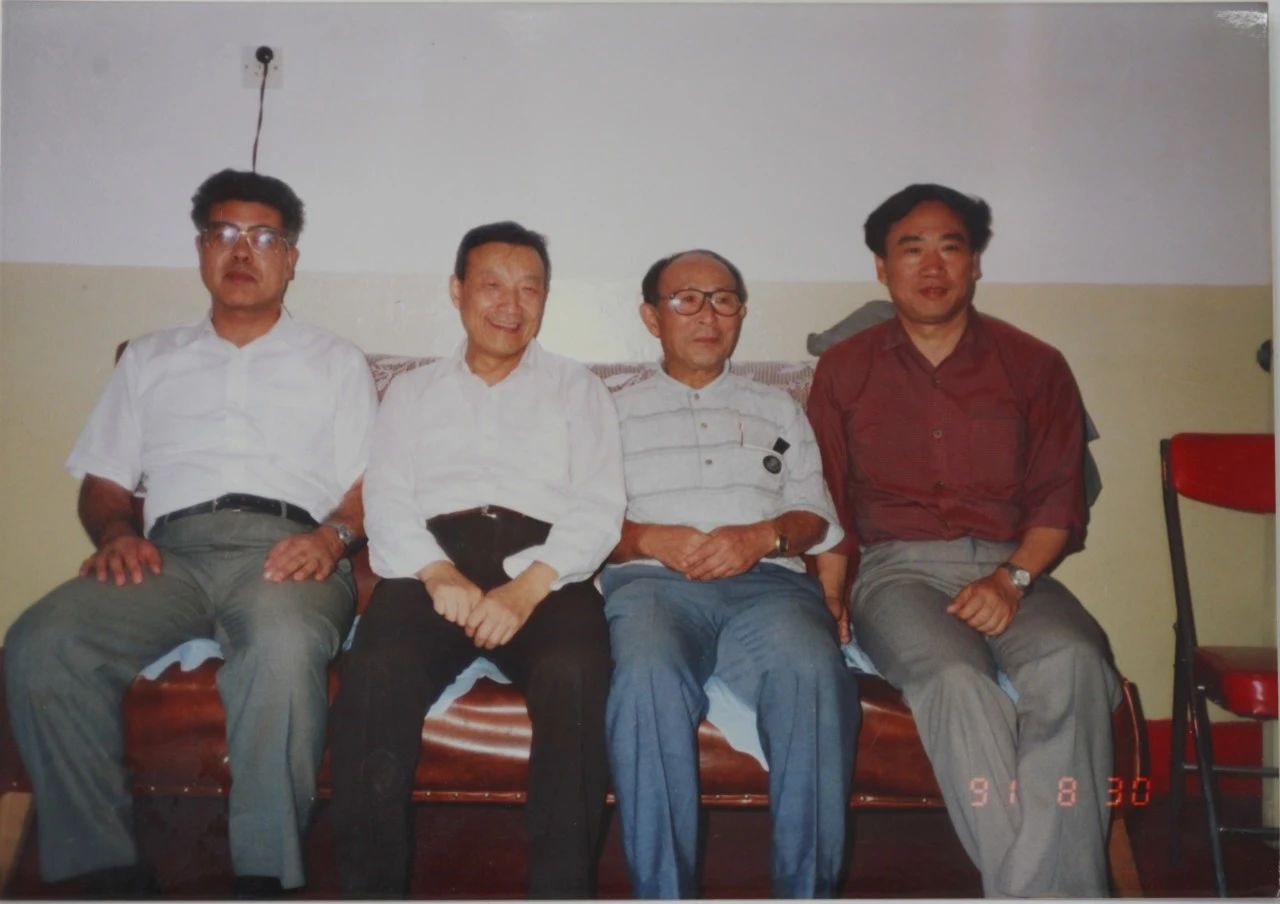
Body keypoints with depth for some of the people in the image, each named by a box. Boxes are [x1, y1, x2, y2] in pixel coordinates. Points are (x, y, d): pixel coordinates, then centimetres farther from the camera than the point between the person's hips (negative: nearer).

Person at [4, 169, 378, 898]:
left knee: (285, 645, -39)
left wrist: (334, 533, -11)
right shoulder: (150, 359, 29)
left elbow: (372, 484, 11)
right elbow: (104, 482, 23)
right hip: (173, 549, 3)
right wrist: (116, 532, -1)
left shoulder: (336, 363, 22)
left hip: (287, 547, -2)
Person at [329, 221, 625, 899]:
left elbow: (598, 510, 6)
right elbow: (386, 505, 11)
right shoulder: (412, 392, 26)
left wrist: (527, 588, -13)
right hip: (433, 563, 1)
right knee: (376, 673, -31)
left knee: (574, 673, -34)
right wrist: (438, 573, -12)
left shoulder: (578, 390, 21)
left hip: (545, 569, -1)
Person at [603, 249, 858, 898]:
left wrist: (763, 536, -4)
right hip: (652, 579, -1)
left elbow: (817, 516, 17)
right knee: (648, 676, -37)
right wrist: (652, 539, -8)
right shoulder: (618, 412, 23)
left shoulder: (777, 409, 28)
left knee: (813, 668, -34)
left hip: (767, 579, 1)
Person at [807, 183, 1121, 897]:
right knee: (958, 681, -33)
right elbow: (827, 503, 10)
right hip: (898, 568, -1)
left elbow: (1059, 502, 7)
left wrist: (1011, 578, -11)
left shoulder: (1034, 367, 12)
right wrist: (830, 601, -6)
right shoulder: (845, 370, 12)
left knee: (1074, 663, -32)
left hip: (1012, 567, 1)